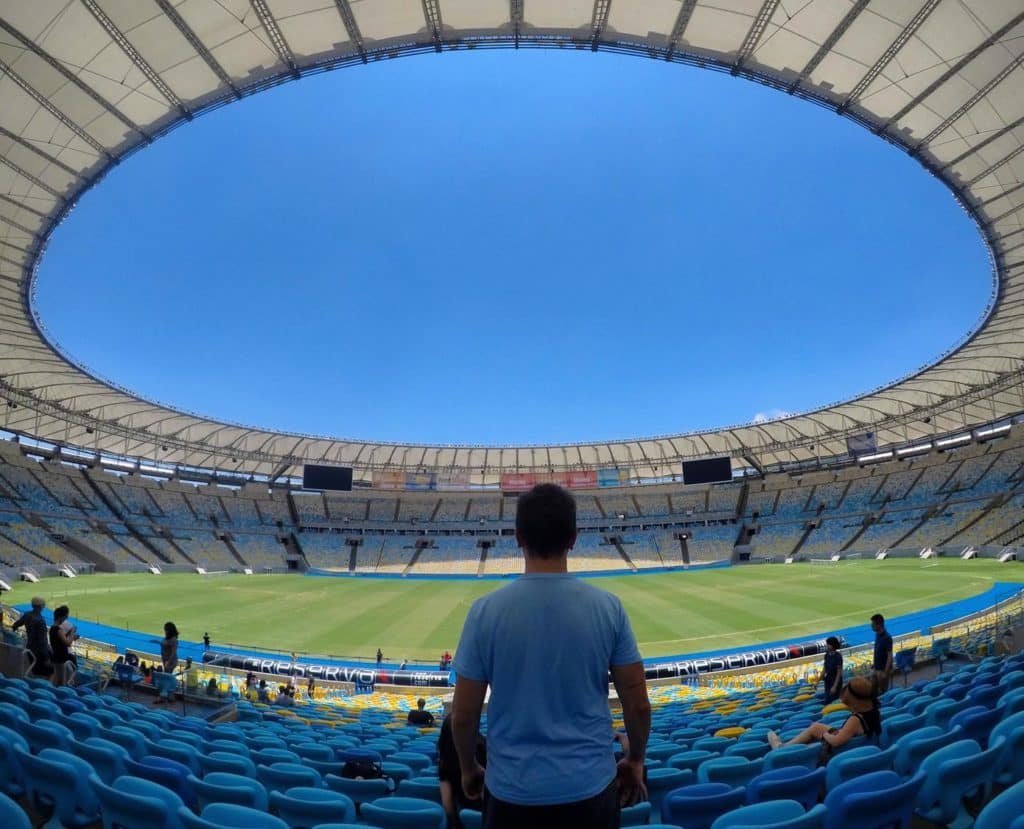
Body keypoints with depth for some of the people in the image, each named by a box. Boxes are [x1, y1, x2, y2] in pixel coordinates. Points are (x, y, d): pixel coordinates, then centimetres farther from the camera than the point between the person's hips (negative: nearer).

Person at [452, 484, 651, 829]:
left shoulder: (486, 611, -14)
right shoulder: (608, 607, -11)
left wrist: (468, 768, 12)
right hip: (590, 787, 1)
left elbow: (463, 714, -6)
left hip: (513, 790, 0)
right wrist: (635, 760, 15)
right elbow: (638, 705, -4)